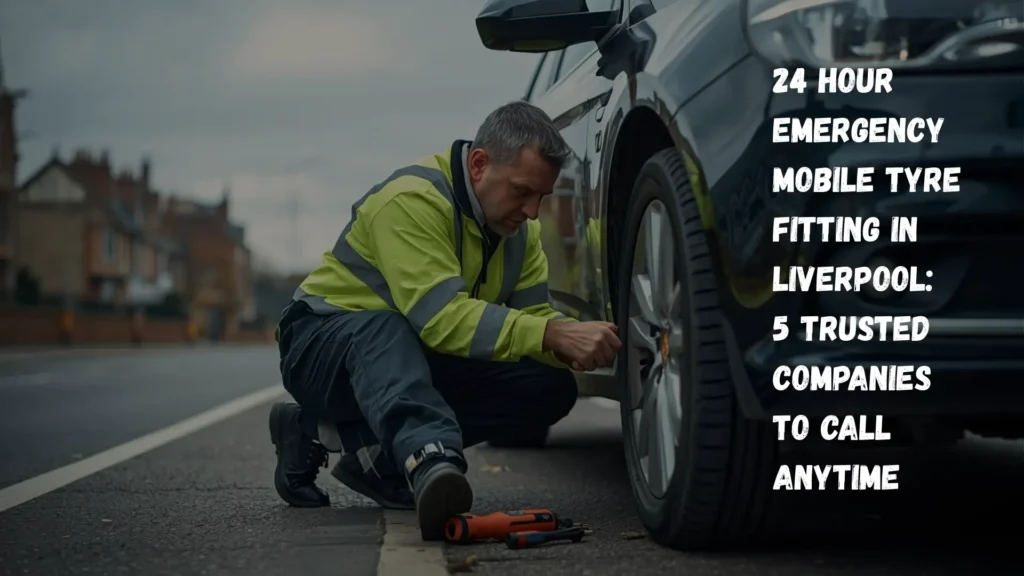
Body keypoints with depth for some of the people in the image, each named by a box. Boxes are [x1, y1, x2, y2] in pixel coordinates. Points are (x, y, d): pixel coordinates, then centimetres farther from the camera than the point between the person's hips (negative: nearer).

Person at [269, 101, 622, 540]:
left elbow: (534, 315, -1)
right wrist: (553, 334, -42)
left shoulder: (519, 228, 1)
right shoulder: (412, 199, -26)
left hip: (420, 360, 8)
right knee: (384, 330, -40)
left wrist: (580, 346, -23)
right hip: (324, 345, -7)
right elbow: (444, 318, -36)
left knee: (551, 387, -11)